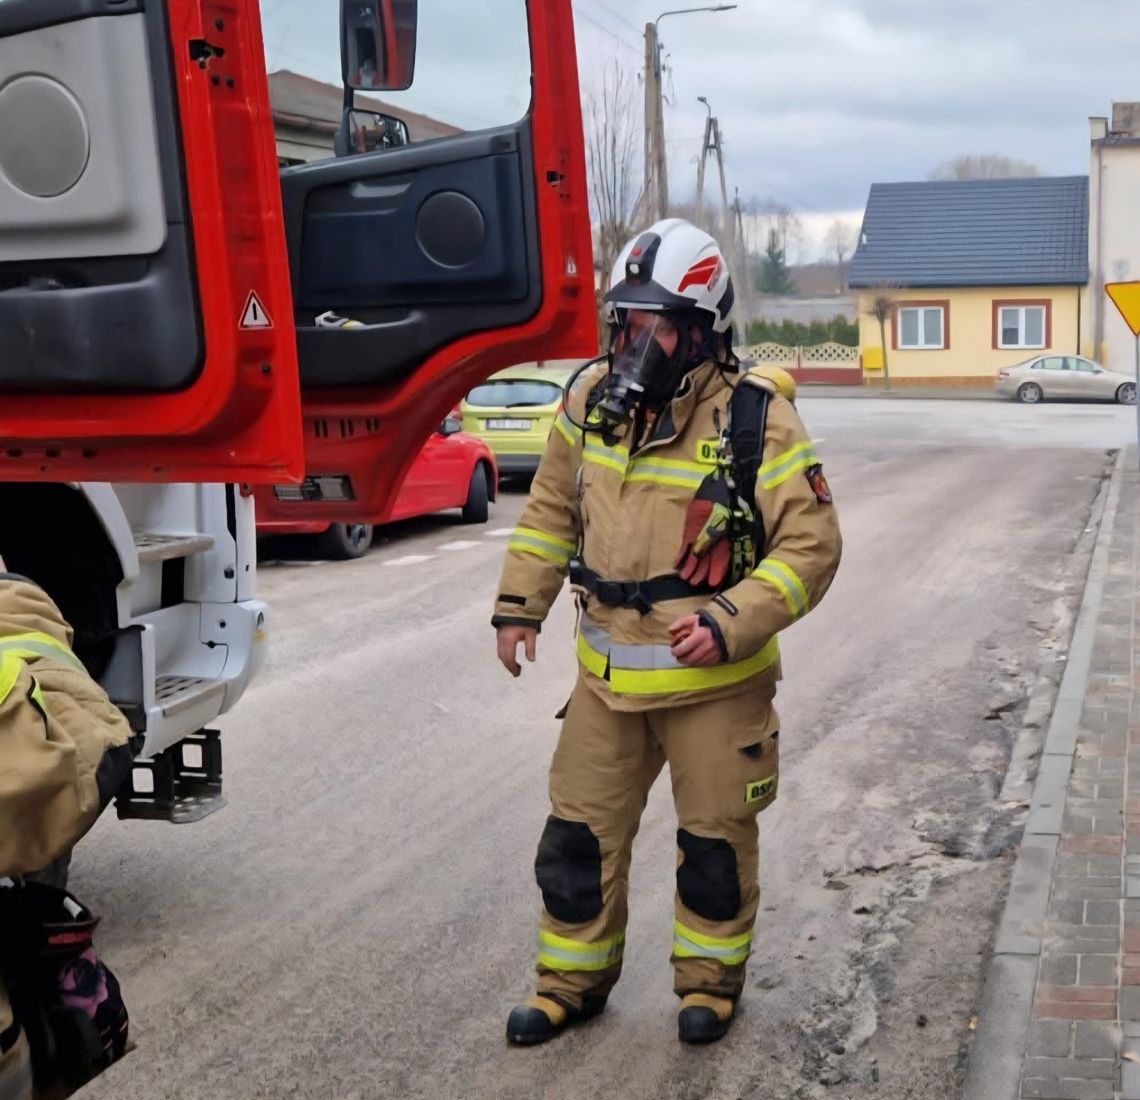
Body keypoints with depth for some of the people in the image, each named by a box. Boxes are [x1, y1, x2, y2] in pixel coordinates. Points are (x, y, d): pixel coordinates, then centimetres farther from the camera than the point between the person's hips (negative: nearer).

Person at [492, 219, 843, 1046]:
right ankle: (573, 980, 32)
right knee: (579, 835, 12)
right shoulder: (592, 399, 1)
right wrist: (519, 604, 7)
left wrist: (730, 622, -24)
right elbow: (552, 508, 13)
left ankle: (711, 979, 34)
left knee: (715, 839, 12)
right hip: (607, 673, 4)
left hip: (715, 680, -4)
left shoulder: (756, 419, -15)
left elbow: (812, 545, -14)